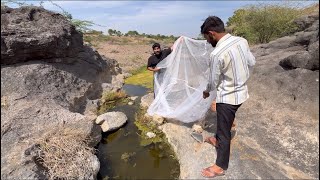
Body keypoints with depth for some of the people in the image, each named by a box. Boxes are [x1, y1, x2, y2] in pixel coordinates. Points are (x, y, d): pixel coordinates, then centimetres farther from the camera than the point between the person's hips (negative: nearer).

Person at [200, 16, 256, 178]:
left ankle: (220, 166, 26)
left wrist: (207, 91, 7)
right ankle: (219, 140, 54)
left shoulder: (217, 54, -27)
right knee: (224, 122, 29)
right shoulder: (242, 41, -4)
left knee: (224, 129, 8)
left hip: (228, 97, -8)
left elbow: (214, 81, -14)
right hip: (241, 92, 8)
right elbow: (252, 62, 10)